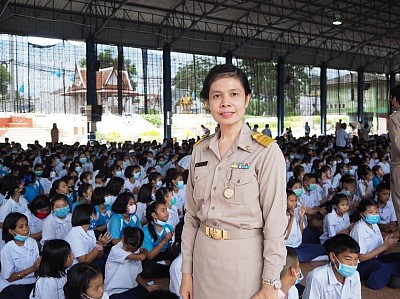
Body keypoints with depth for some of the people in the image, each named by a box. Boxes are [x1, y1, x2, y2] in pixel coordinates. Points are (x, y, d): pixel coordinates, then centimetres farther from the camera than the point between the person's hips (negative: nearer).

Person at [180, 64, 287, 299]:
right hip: (204, 258, 5)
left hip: (246, 258, -4)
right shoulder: (200, 150, 3)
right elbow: (191, 215, 7)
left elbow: (275, 222, -12)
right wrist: (187, 271, 7)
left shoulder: (266, 151, -13)